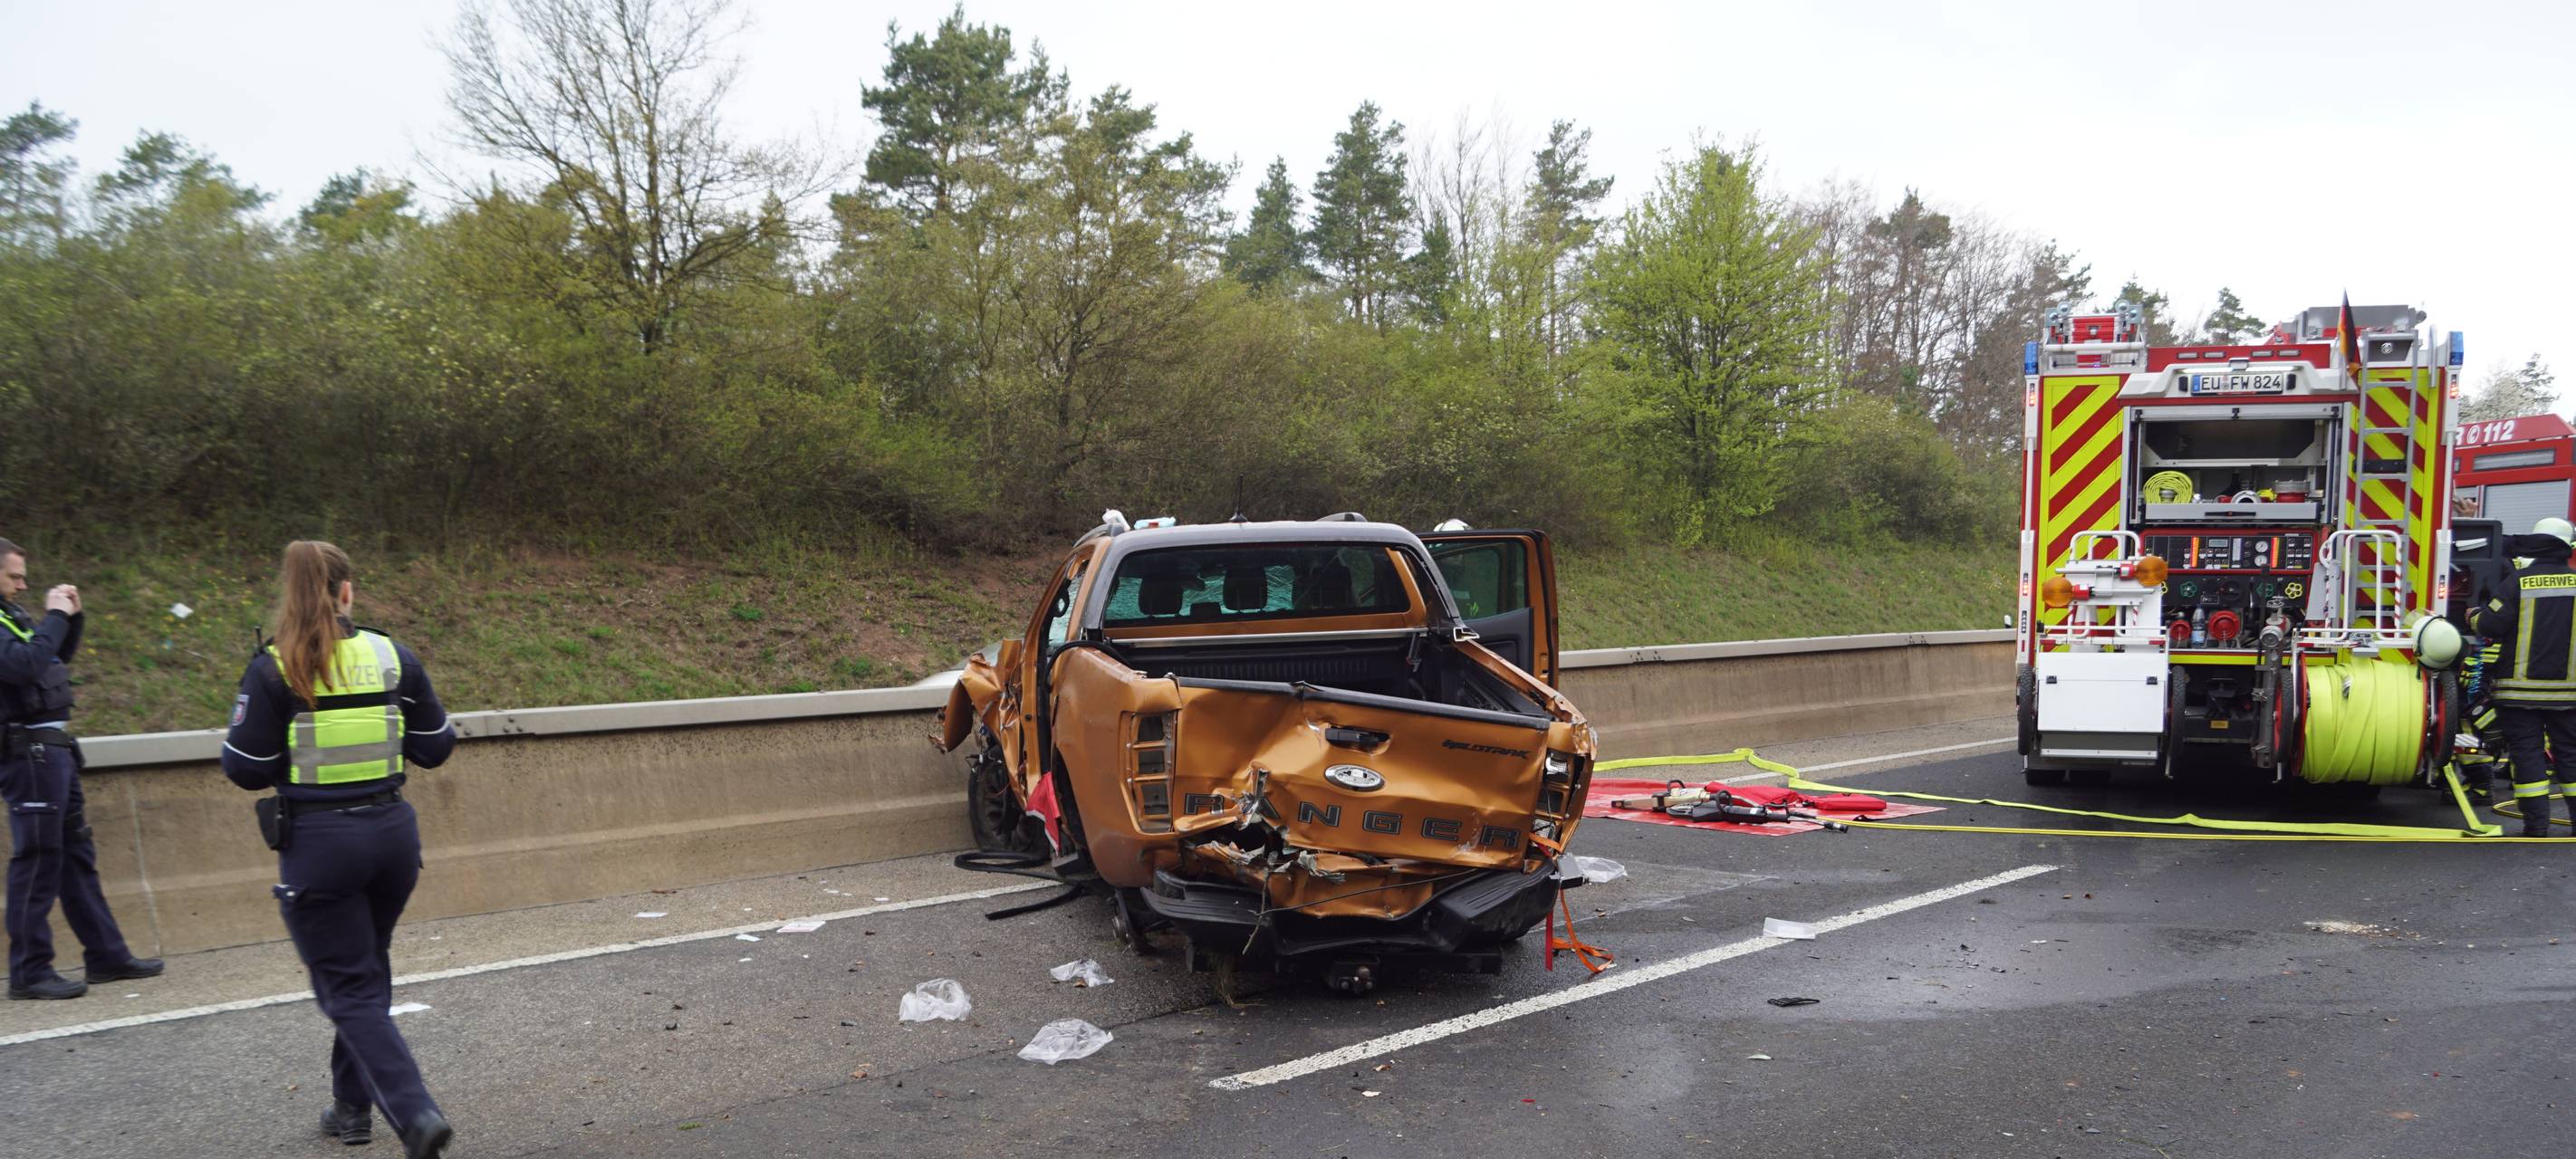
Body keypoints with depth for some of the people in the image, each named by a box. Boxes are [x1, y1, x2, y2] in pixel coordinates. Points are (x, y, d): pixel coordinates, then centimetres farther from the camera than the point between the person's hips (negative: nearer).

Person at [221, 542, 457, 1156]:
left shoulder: (273, 671, -10)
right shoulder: (394, 657, -1)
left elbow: (246, 769, -7)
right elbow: (435, 748, 4)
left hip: (318, 843, -4)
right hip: (392, 831, 4)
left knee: (351, 990, 3)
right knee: (368, 971, 23)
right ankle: (352, 1105, 34)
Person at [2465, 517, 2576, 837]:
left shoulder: (2518, 580, -8)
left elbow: (2490, 625, -10)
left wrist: (2474, 616, 11)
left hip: (2521, 687, -2)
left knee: (2527, 752, 1)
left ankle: (2536, 825, -1)